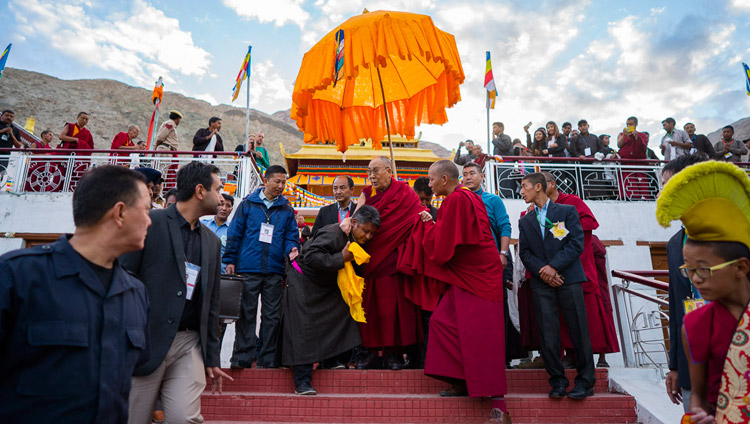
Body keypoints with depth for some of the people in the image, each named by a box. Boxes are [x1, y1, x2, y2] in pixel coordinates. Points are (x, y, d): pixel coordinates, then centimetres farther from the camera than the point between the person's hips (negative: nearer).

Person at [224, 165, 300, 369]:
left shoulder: (287, 209, 12)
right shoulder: (248, 203, 6)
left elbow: (291, 236, 11)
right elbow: (235, 234, 4)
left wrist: (292, 249, -11)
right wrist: (230, 260, -1)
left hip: (275, 271, 2)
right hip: (248, 268, -2)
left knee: (272, 315, 6)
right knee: (246, 314, 4)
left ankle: (268, 358, 14)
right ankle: (243, 356, 13)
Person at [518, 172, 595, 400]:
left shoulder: (567, 211, 6)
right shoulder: (525, 221, 16)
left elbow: (576, 244, -3)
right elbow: (524, 253, 8)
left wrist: (554, 266, -13)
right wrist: (542, 271, -8)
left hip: (568, 278, -2)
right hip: (541, 282, 3)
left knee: (578, 330, 0)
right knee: (548, 334, 1)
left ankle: (585, 382, 13)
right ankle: (558, 381, 12)